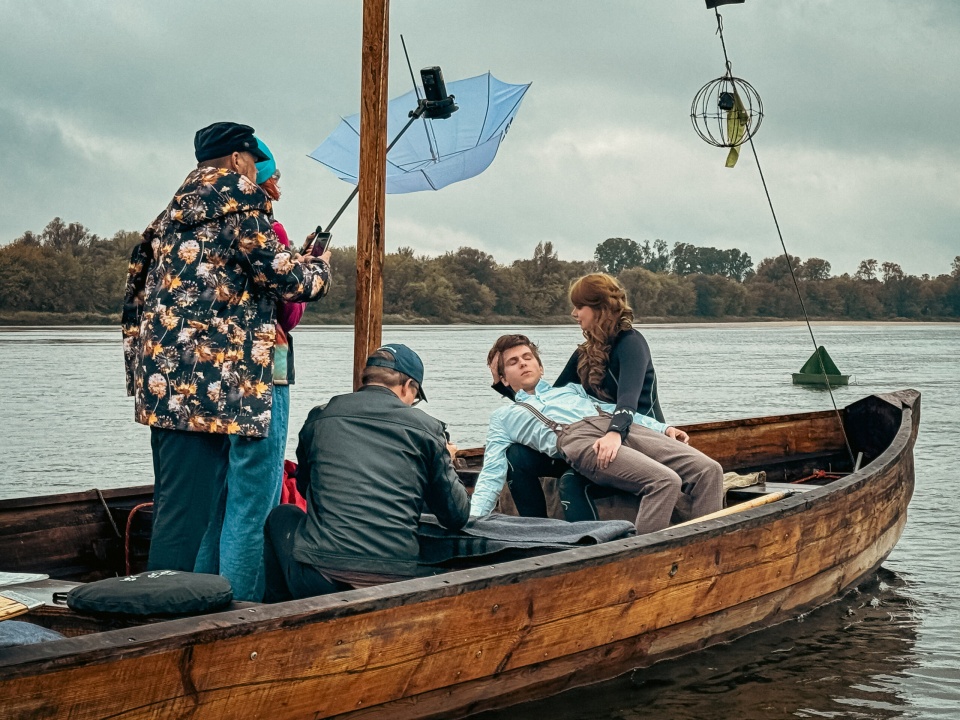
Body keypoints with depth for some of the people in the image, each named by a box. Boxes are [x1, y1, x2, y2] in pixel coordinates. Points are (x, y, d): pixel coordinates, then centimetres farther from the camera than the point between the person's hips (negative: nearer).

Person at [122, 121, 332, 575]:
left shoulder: (175, 212, 23)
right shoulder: (238, 198, -3)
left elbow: (135, 291, 23)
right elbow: (282, 277, -8)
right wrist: (320, 267, 13)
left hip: (163, 382, 9)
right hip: (206, 381, -9)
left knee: (173, 508, 15)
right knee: (188, 511, -9)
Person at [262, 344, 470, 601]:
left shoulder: (319, 417, 9)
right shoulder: (427, 427, 4)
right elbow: (457, 517, 8)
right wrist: (445, 461, 28)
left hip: (318, 581, 0)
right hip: (395, 584, 0)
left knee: (281, 516, 30)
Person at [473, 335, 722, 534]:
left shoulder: (570, 389, 39)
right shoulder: (503, 417, 29)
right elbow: (491, 475, 19)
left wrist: (663, 428, 11)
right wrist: (471, 519, 1)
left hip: (620, 427, 5)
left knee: (708, 469, -17)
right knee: (665, 480, -32)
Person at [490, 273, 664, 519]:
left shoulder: (631, 342, -11)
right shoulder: (586, 353, 12)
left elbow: (629, 394, -29)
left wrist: (615, 432, -48)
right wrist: (501, 383, 5)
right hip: (594, 440, 8)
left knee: (572, 481, -34)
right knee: (518, 457, -10)